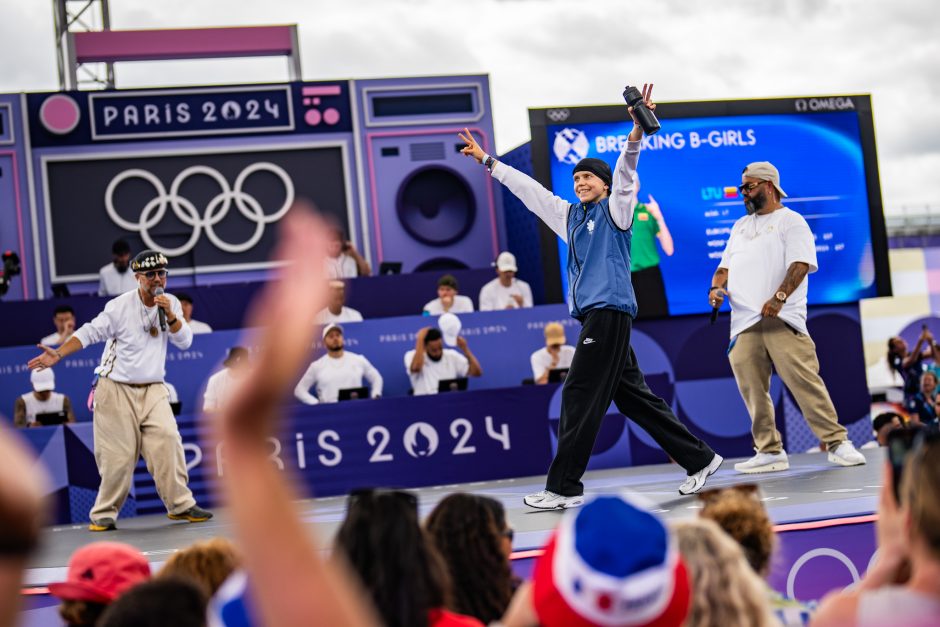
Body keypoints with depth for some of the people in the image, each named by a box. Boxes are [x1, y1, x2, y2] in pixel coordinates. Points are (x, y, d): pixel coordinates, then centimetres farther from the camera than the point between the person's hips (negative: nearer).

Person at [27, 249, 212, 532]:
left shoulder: (171, 304, 5)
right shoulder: (120, 306, -7)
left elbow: (185, 342, -1)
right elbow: (90, 332, -7)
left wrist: (169, 316, -16)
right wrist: (58, 354, -17)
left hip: (153, 391, 3)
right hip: (116, 391, -3)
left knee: (167, 442, -13)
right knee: (118, 455, -4)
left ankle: (180, 505, -2)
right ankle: (104, 513, 10)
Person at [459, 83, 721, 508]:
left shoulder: (615, 209, 3)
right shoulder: (570, 215, 22)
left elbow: (625, 172, -14)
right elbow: (527, 189, 26)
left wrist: (637, 131, -30)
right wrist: (487, 161, 29)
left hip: (609, 309, -8)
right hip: (592, 313, 8)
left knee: (580, 396, -10)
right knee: (633, 398, 9)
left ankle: (564, 487, -8)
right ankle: (699, 459, 16)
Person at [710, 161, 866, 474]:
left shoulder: (790, 221, 4)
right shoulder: (740, 226, 26)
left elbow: (800, 264, -9)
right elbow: (725, 266, 26)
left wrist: (779, 297, -24)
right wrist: (716, 287, 3)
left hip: (781, 320, -6)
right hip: (743, 323, 6)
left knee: (805, 382, -13)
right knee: (752, 391, 1)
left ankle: (837, 443, -10)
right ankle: (770, 451, 7)